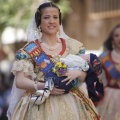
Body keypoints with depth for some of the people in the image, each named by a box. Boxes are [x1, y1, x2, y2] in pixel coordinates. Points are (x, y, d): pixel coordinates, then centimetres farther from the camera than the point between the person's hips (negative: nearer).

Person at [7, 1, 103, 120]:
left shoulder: (73, 46, 7)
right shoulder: (30, 50, 0)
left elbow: (85, 76, 10)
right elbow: (19, 81, -5)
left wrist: (77, 73, -12)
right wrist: (43, 86, -19)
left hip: (70, 104, 2)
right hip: (40, 104, -2)